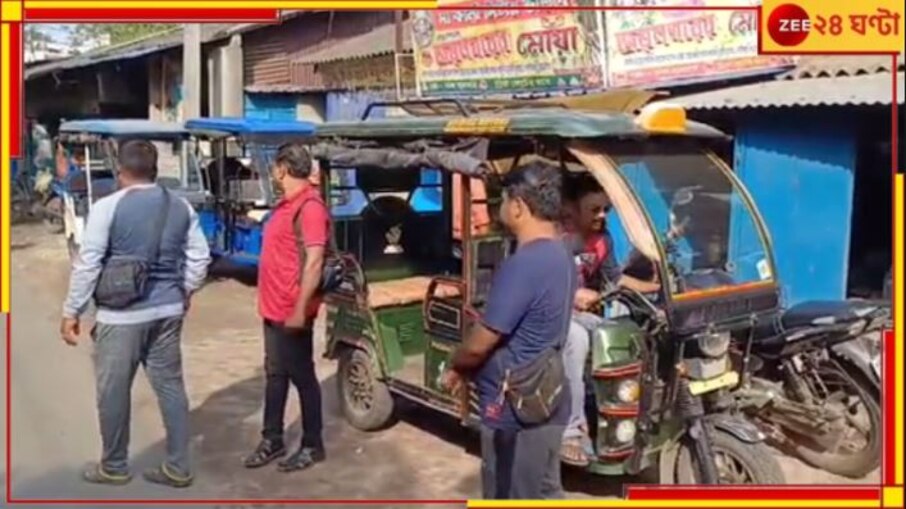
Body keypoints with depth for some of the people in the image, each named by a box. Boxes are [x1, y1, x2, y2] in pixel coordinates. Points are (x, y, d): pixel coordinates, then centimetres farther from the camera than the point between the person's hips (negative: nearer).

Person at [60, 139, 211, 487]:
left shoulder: (107, 207, -9)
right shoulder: (182, 208, 5)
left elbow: (88, 264, -9)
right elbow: (199, 259, 8)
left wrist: (71, 311, -1)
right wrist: (184, 293, 23)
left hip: (121, 314, -5)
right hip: (168, 311, 5)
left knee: (113, 391, 10)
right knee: (170, 385, 10)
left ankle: (114, 467, 23)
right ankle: (178, 467, 16)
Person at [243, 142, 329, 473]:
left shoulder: (310, 206, -18)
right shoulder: (286, 203, 13)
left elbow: (314, 261, -23)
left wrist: (300, 309, -25)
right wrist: (272, 301, 19)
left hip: (292, 311, -9)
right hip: (273, 308, 9)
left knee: (302, 376, 3)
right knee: (275, 374, 17)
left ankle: (312, 446, 16)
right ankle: (272, 439, 29)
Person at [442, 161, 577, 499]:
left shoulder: (523, 264, -25)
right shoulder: (561, 257, 6)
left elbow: (480, 344, -20)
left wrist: (455, 367, 1)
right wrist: (469, 366, 12)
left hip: (516, 408, -9)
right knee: (543, 494, 21)